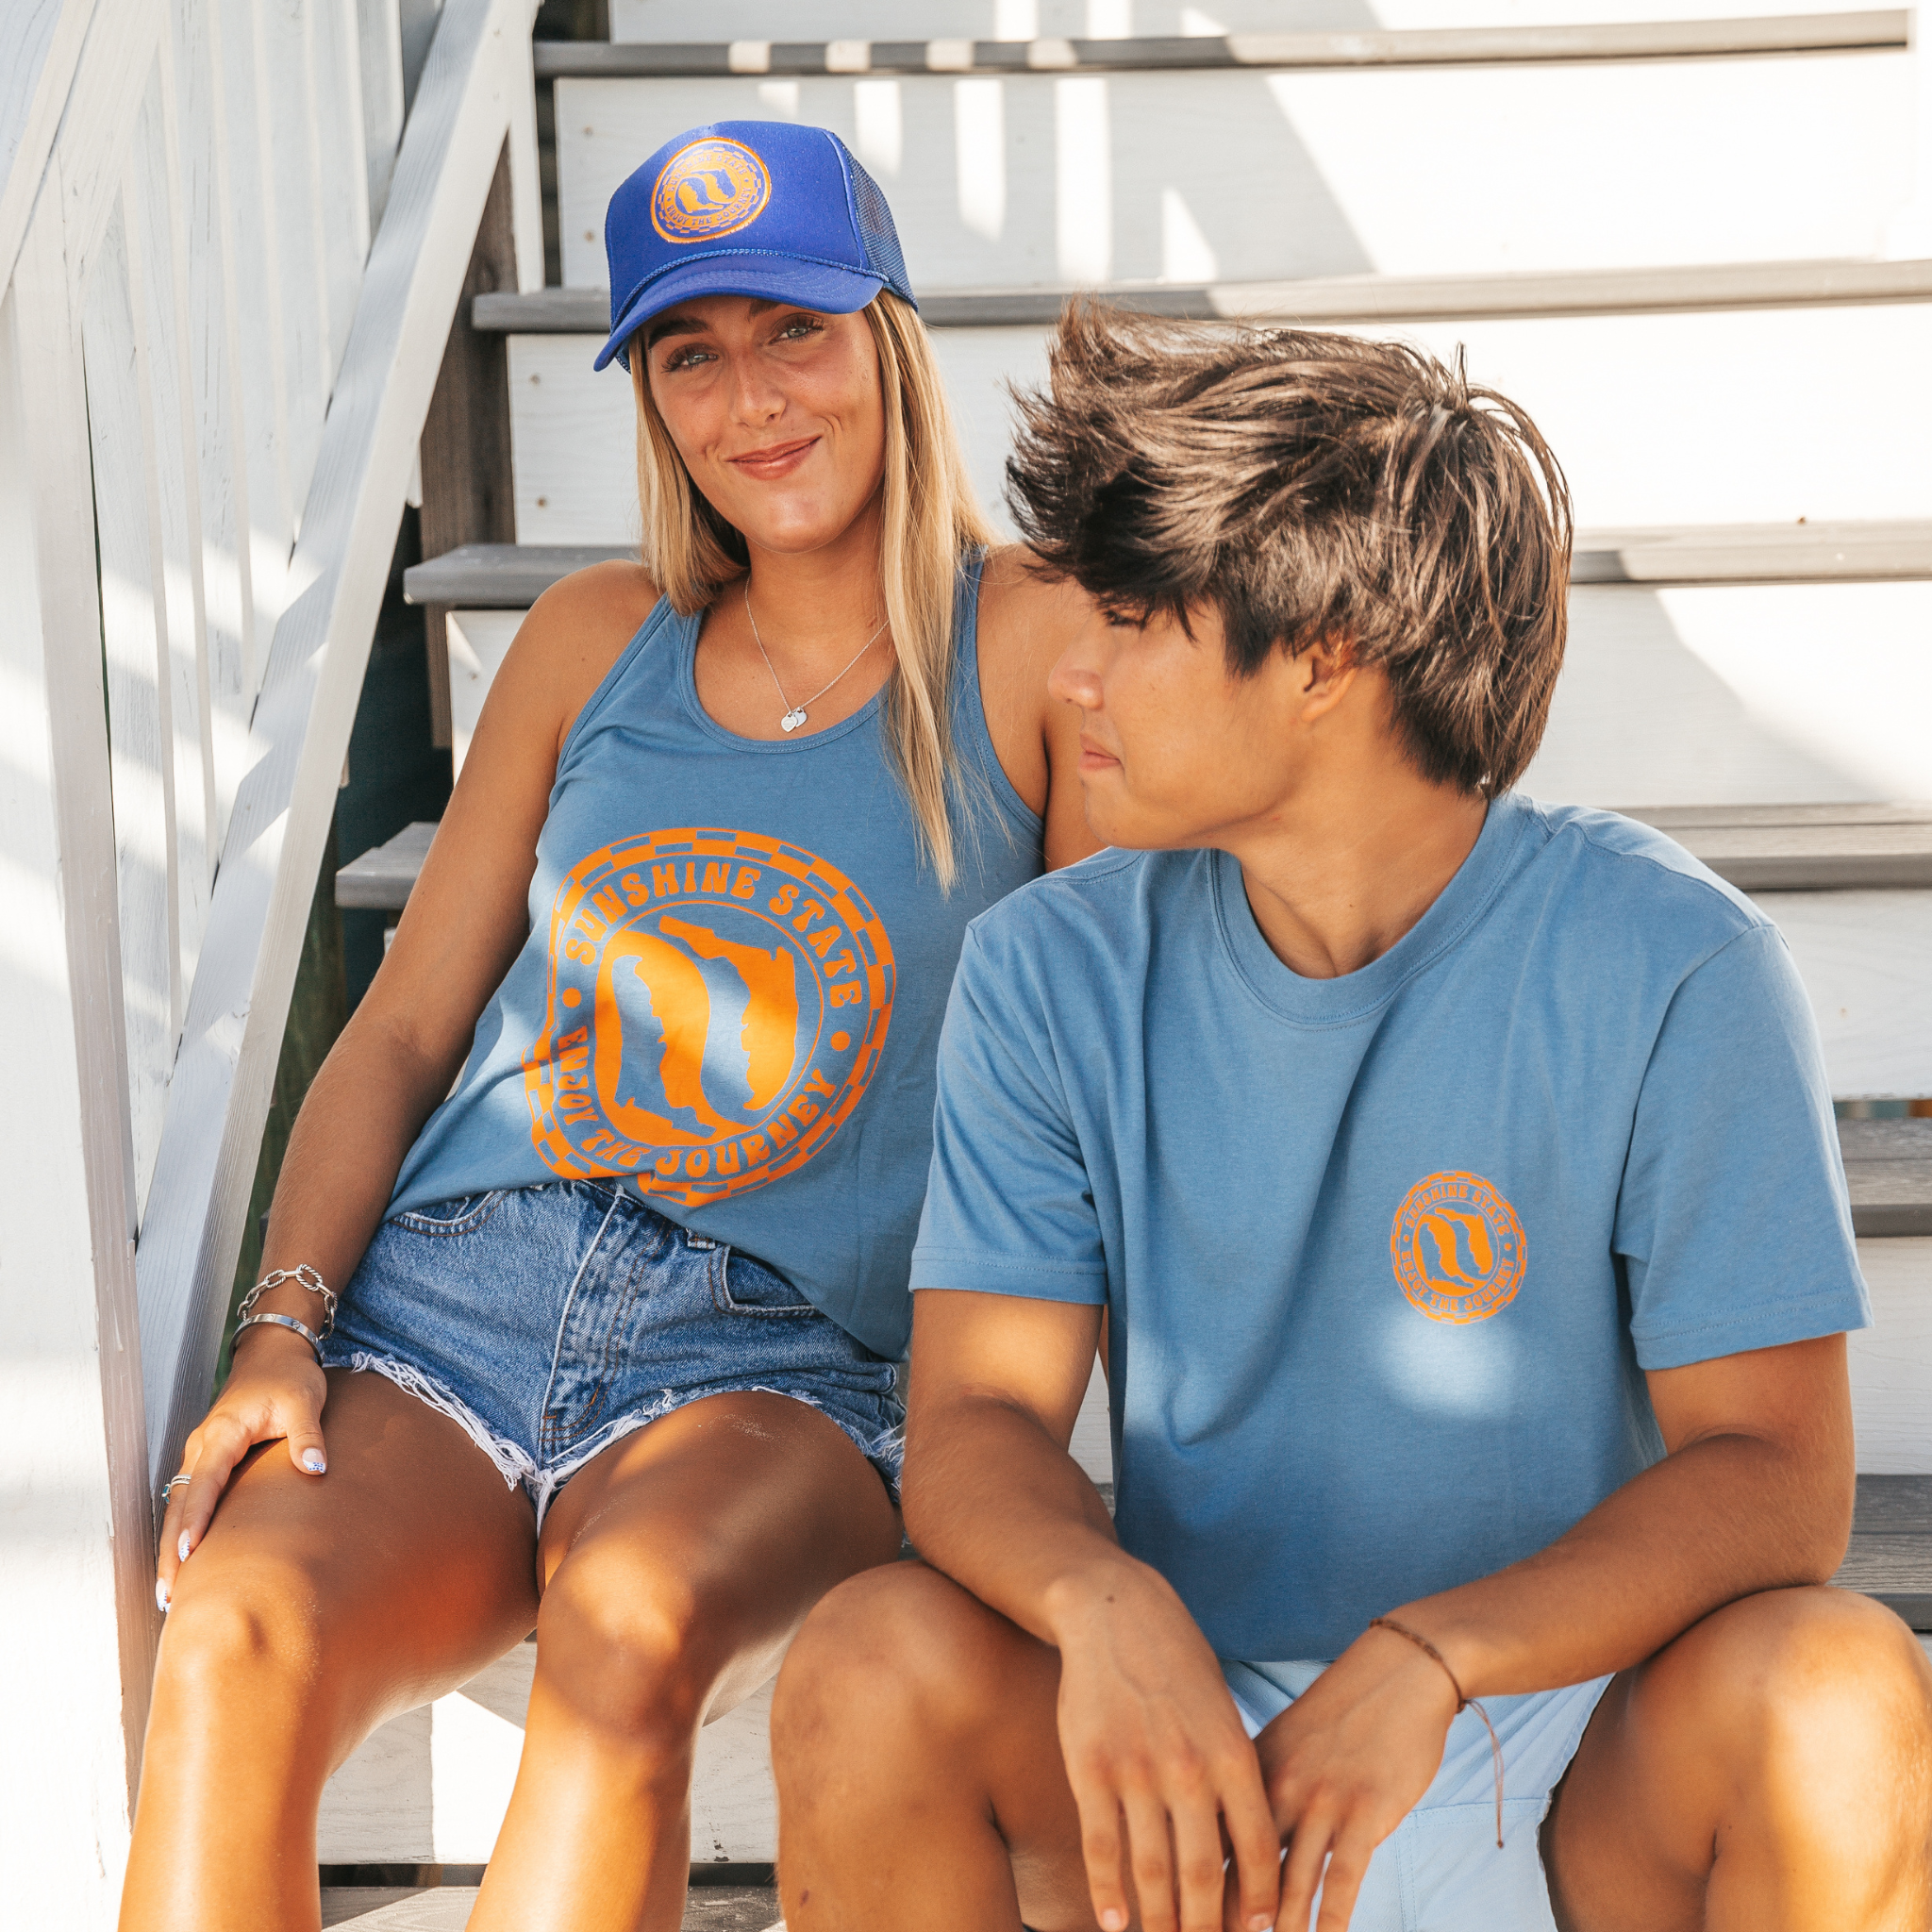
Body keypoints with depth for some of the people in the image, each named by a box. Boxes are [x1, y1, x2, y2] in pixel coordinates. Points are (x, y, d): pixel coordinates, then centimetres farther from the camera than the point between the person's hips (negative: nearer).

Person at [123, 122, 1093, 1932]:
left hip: (767, 1369, -2)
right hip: (441, 1302, 3)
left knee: (625, 1643, -37)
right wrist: (282, 1331, -2)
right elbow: (401, 1028, 14)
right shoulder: (594, 640, 15)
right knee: (236, 1642, -29)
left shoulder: (1033, 657, 6)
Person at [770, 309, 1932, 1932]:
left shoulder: (1668, 968, -11)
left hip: (1575, 1760, -1)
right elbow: (978, 1416, -6)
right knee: (878, 1663, -27)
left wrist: (1425, 1657, -30)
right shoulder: (1053, 971, -1)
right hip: (1191, 1738, 2)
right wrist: (1103, 1608, -30)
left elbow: (1773, 1469, -13)